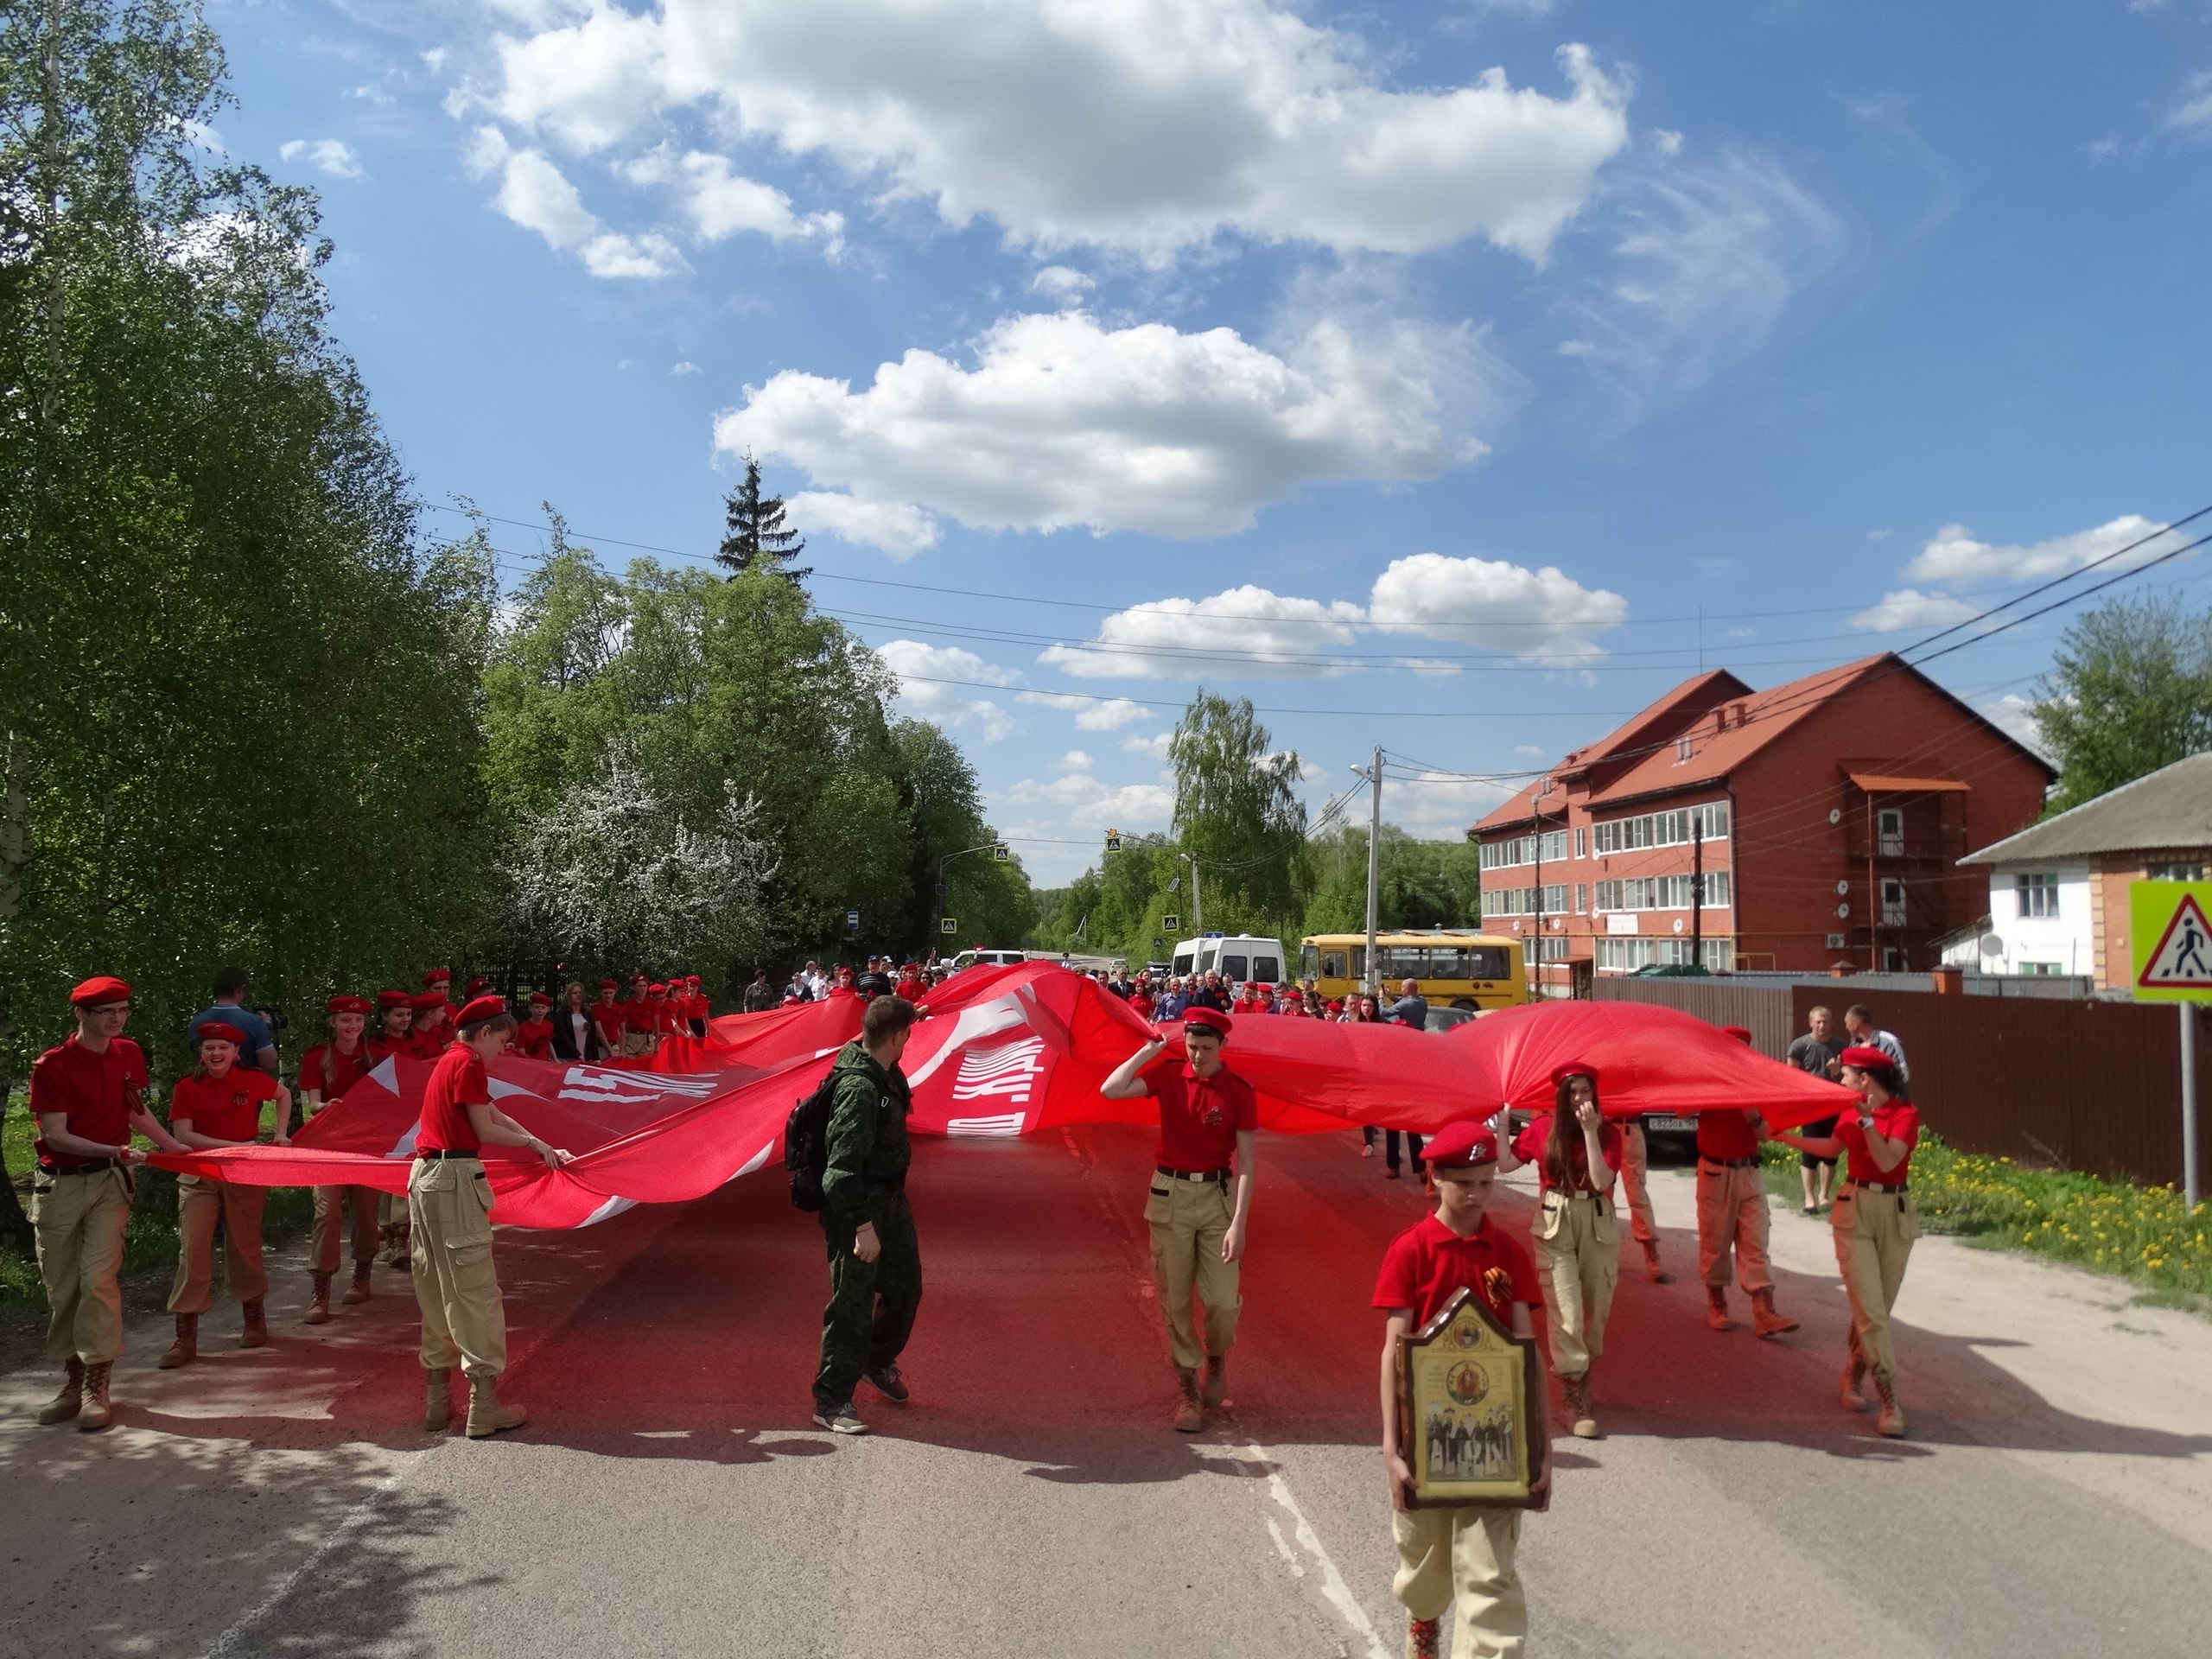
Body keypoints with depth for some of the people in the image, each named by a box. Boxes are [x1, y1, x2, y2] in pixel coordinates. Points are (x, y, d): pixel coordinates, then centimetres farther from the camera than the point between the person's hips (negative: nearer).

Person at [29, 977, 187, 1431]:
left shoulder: (128, 1054, 4)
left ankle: (97, 1388, -7)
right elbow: (55, 1135, -13)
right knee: (61, 1288, 5)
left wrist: (177, 1148, 14)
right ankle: (73, 1382, 19)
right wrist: (114, 1151, -23)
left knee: (99, 1279, -10)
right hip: (58, 1185, -1)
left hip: (108, 1182, 1)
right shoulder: (53, 1065, -10)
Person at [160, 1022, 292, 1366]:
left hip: (244, 1175, 0)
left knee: (244, 1247, 8)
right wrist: (234, 1146, -21)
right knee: (192, 1251, -7)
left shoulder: (252, 1080, -3)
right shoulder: (186, 1087, -4)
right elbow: (182, 1134, -13)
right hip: (199, 1178, 0)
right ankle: (185, 1339, -2)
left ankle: (255, 1321, 27)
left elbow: (284, 1095, 17)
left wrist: (280, 1134, 7)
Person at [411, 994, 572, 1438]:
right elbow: (486, 1130, -9)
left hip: (426, 1177, 10)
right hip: (456, 1177, -10)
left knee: (436, 1292, 13)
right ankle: (484, 1408, -3)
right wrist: (534, 1142, 6)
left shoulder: (450, 1061, 19)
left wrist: (545, 1148, 19)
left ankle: (438, 1401, 19)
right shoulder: (468, 1064, -11)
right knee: (476, 1290, -6)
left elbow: (497, 1115, 20)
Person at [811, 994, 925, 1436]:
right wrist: (863, 1226, -32)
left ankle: (878, 1360, 44)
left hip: (891, 1202, 10)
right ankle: (831, 1401, 15)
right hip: (856, 1210, -10)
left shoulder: (883, 1073, 2)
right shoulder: (858, 1088, -27)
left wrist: (907, 1016, 37)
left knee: (905, 1288, 20)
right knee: (852, 1307, 1)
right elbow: (842, 1166, -29)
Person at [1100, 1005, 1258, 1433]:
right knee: (1174, 1298, 5)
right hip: (1170, 1194, 1)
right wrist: (1151, 1049, -11)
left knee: (1222, 1300, -5)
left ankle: (1217, 1358, 27)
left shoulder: (1239, 1092, -8)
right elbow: (1110, 1090, -16)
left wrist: (1239, 1223, -15)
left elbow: (1245, 1162, -8)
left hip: (1217, 1195, -1)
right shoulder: (1169, 1078, -2)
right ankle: (1187, 1388, 20)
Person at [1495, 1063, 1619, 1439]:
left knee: (1596, 1309, 12)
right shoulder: (1542, 1127, -2)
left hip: (1598, 1225, 1)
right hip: (1555, 1225, -1)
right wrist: (1501, 1124, -5)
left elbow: (1601, 1180, -18)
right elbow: (1505, 1165, 2)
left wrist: (1590, 1131, -22)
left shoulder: (1608, 1133, -4)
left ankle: (1585, 1377, 35)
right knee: (1566, 1312, -8)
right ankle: (1575, 1398, -2)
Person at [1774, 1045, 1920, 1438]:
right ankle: (1890, 1402, -6)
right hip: (1854, 1209, 2)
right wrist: (1784, 1137, 23)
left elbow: (1887, 1160, -23)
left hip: (1895, 1213, -2)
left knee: (1877, 1310, 8)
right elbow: (1833, 1148, 22)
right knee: (1870, 1311, -8)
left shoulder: (1906, 1113, -11)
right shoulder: (1851, 1109, 4)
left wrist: (1867, 1120, -29)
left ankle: (1851, 1380, 28)